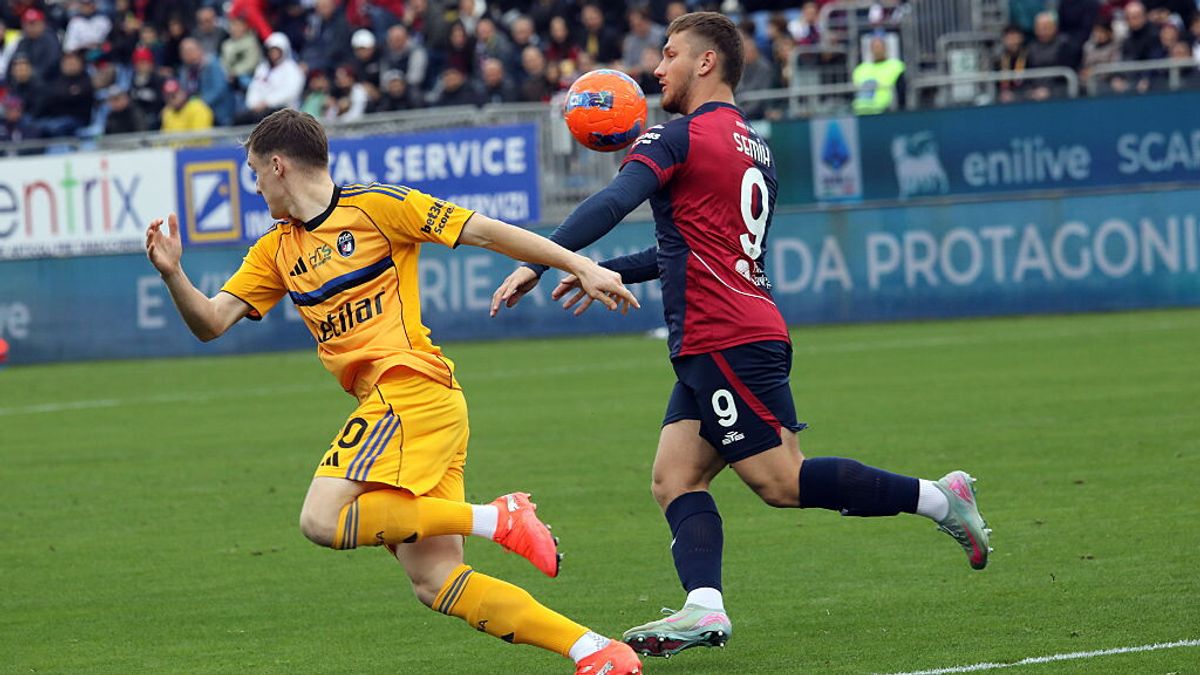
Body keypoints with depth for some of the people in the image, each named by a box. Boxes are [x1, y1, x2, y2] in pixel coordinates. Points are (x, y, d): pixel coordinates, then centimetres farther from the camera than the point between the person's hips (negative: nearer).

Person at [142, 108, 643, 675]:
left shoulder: (375, 205, -1)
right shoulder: (276, 251, 21)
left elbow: (484, 231, -1)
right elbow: (210, 323, 16)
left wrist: (580, 266, -4)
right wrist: (173, 274, -4)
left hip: (411, 388, -8)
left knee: (323, 521, -22)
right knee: (433, 582, -2)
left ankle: (495, 518, -16)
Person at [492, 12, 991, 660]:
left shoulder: (678, 137, -6)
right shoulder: (755, 149, 22)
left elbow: (612, 203, -21)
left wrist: (536, 263, -20)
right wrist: (608, 271, 32)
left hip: (725, 339, -9)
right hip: (725, 339, 9)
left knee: (782, 480, -9)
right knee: (674, 479, 1)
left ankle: (936, 497, -5)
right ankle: (703, 608, -17)